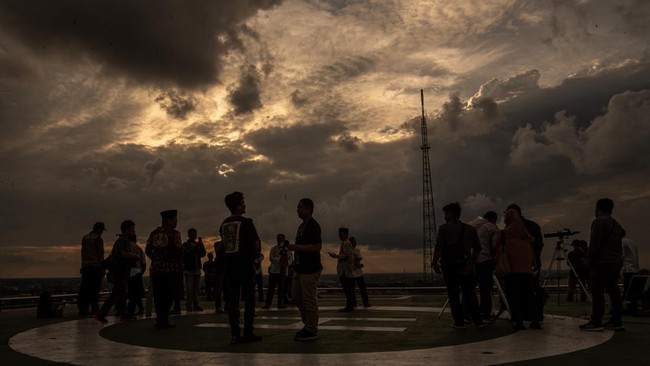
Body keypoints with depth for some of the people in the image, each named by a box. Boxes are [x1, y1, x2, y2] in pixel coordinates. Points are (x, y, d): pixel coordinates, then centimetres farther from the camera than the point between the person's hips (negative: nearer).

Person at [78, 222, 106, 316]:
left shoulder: (85, 238, 14)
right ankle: (94, 309, -3)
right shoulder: (98, 239, -6)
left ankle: (82, 309, 5)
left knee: (84, 288, 6)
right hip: (96, 266, -6)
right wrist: (103, 268, -6)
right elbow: (101, 255, -8)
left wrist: (83, 265, 19)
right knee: (95, 288, -3)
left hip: (85, 266, 6)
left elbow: (83, 253, 16)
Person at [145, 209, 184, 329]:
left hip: (156, 269, 5)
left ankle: (161, 320, 14)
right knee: (168, 296, 1)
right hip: (171, 269, -5)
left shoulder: (154, 233, 9)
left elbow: (147, 251, 11)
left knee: (158, 295, 10)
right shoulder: (174, 233, -7)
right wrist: (180, 266, 4)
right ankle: (163, 321, -1)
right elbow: (179, 252, -10)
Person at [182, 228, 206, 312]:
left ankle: (196, 305, 6)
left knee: (196, 288, 4)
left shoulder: (197, 245, 17)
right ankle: (188, 306, -3)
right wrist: (195, 247, -22)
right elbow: (186, 254, -14)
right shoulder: (185, 245, 1)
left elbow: (203, 254, 8)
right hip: (189, 269, -5)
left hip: (197, 269, 5)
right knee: (189, 288, -5)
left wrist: (201, 245, -5)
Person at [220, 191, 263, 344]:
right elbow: (257, 245, -12)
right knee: (249, 300, 2)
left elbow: (226, 246, 15)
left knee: (233, 300, 7)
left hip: (230, 266, 6)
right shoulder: (246, 222, -11)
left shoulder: (224, 224, 9)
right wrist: (253, 252, 8)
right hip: (246, 265, -6)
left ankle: (235, 334, 7)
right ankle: (248, 333, 2)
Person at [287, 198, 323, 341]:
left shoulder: (313, 225, -13)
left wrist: (297, 247, -21)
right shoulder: (302, 225, 17)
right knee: (296, 297, 14)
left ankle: (312, 331, 6)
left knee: (309, 300, -3)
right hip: (301, 269, 10)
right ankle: (308, 325, 25)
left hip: (310, 270, -10)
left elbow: (317, 246, -22)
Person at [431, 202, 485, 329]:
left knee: (453, 295, 4)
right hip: (466, 266, 4)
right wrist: (472, 262, 18)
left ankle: (459, 322, 3)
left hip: (449, 266, -4)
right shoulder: (470, 229, 9)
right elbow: (477, 248, 10)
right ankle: (478, 321, 10)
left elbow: (438, 248, -12)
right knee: (469, 294, 12)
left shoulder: (444, 228, -6)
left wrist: (434, 263, -2)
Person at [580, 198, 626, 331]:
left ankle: (596, 322, -12)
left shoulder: (599, 221, -9)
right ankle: (616, 321, 11)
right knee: (613, 291, 10)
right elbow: (619, 244, 21)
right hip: (616, 261, 9)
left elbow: (595, 242, -15)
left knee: (597, 292, -9)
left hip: (602, 262, -9)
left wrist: (589, 258, -9)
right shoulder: (617, 224, 19)